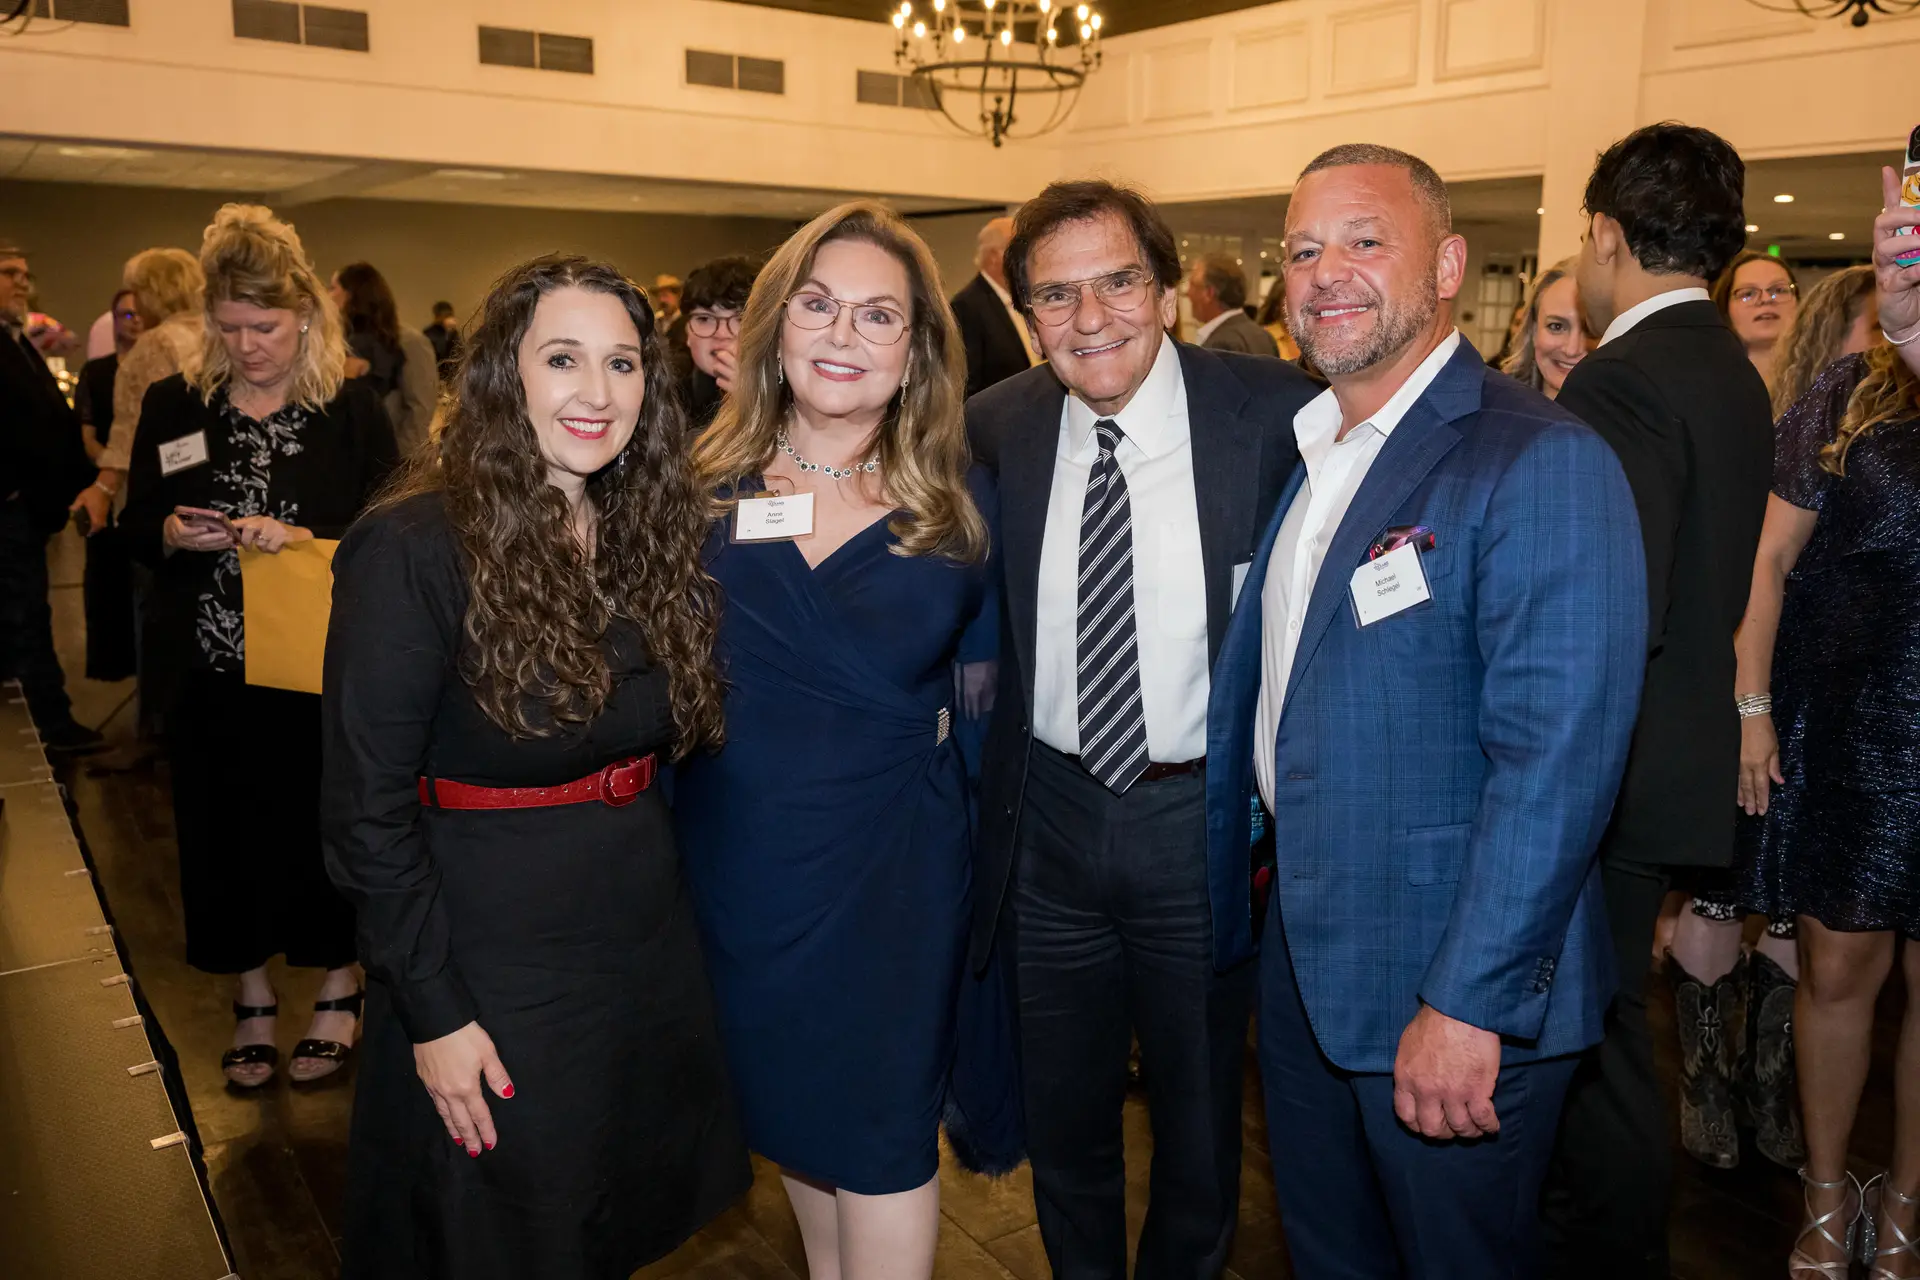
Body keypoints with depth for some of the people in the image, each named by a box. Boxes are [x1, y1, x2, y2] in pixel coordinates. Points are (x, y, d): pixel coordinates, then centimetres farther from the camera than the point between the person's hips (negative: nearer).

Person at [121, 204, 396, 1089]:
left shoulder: (353, 410, -4)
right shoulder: (173, 405, 5)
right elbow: (136, 529, 8)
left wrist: (304, 541, -23)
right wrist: (178, 534, -13)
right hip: (209, 669, 3)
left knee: (321, 823, 6)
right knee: (223, 827, 10)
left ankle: (338, 988, 27)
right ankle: (251, 996, 30)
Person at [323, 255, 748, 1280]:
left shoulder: (647, 529, 2)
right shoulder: (415, 549, -17)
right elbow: (366, 809, -16)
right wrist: (434, 1013, -16)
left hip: (648, 948, 6)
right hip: (491, 971, -5)